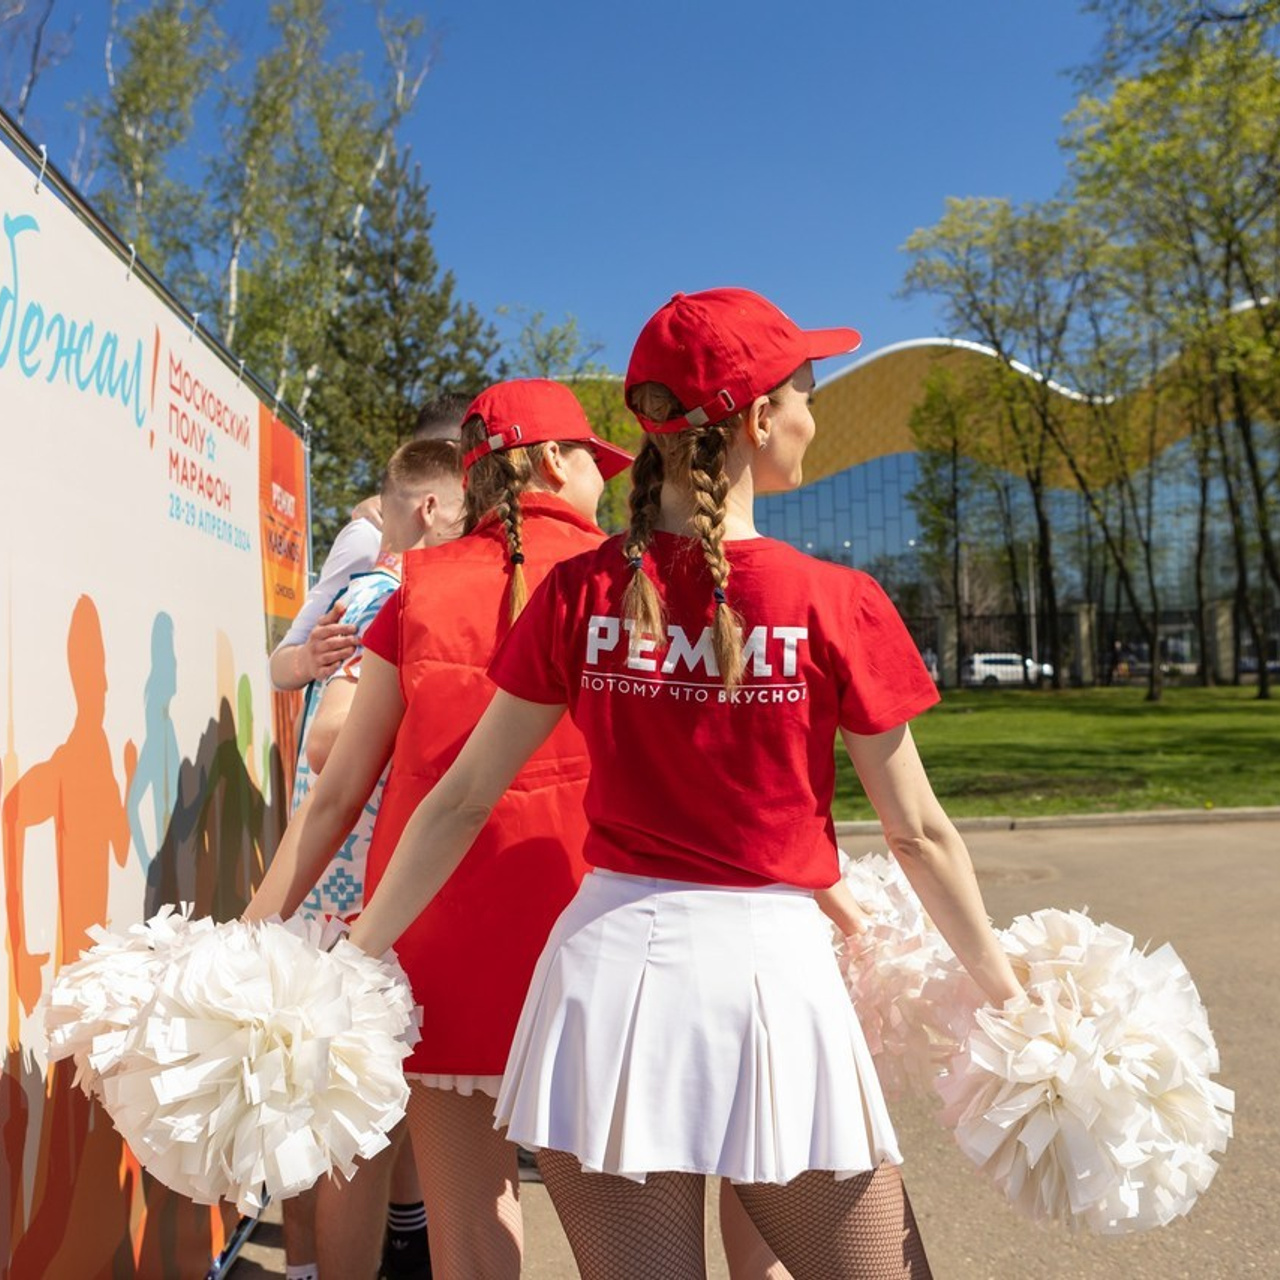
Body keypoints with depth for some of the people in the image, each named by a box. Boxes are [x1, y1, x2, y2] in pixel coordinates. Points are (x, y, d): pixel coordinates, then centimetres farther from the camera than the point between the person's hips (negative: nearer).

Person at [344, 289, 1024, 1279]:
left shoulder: (581, 593, -2)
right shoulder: (835, 605, -9)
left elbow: (464, 800, 2)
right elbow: (917, 832, -1)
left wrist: (360, 951, 13)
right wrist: (1005, 992, 12)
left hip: (609, 968, 3)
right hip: (773, 969, -2)